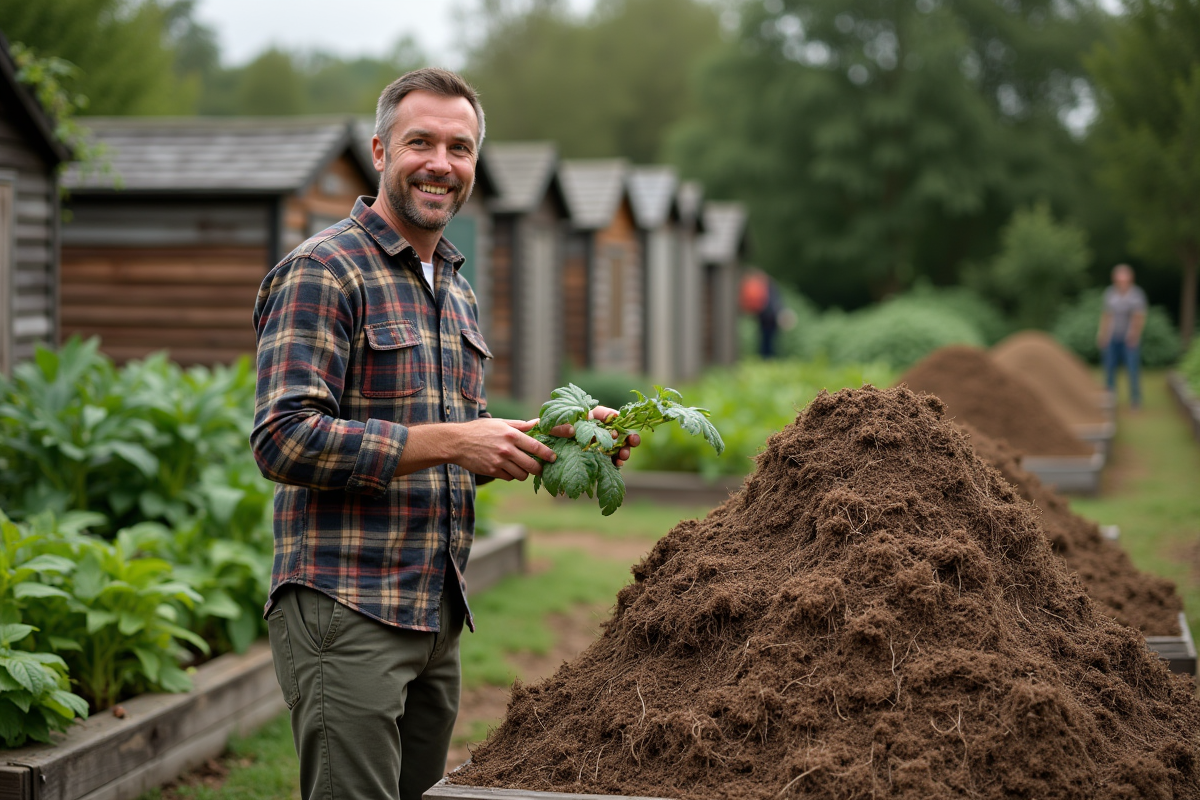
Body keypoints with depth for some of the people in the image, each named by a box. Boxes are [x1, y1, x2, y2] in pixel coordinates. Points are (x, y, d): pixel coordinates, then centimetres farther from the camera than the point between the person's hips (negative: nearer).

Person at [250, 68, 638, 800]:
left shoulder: (458, 293, 18)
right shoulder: (323, 272, -9)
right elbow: (284, 440, -19)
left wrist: (562, 438, 8)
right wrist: (450, 442, -20)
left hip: (439, 617, 8)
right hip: (345, 610, -8)